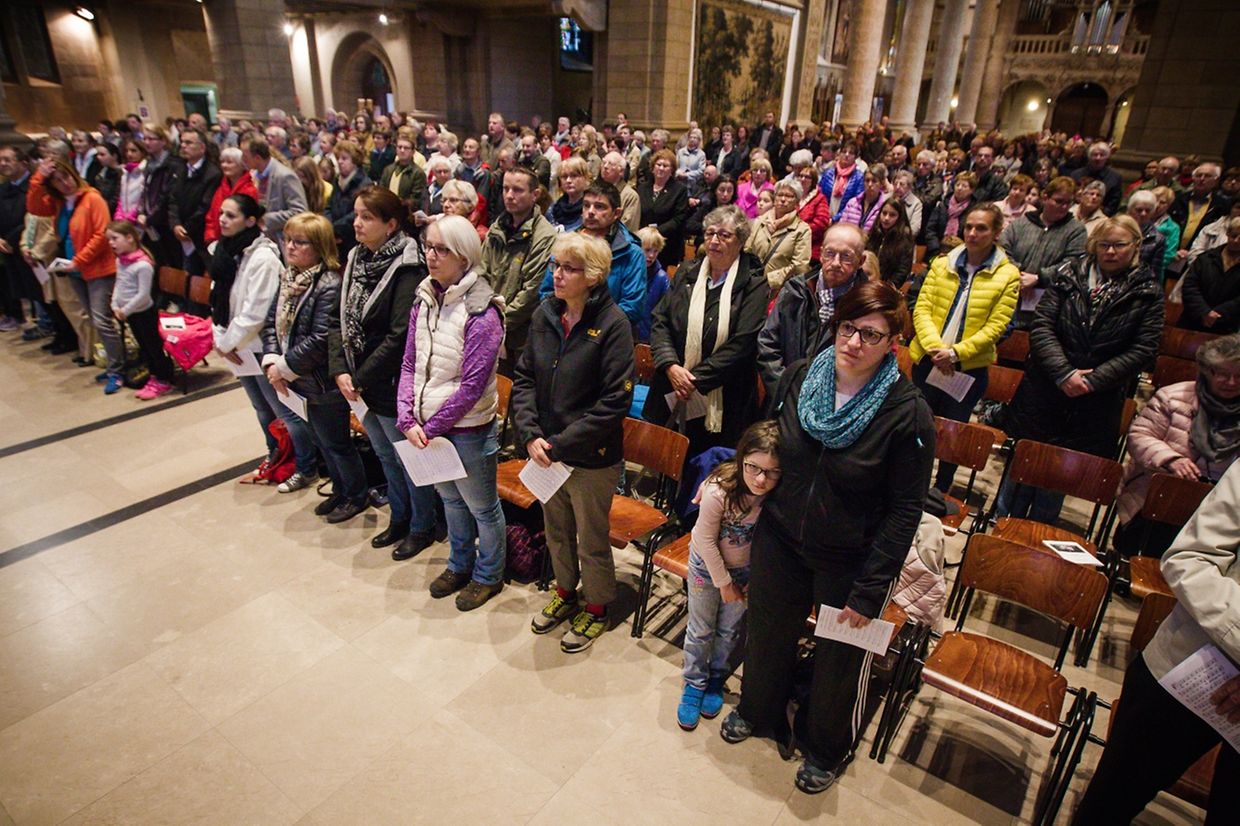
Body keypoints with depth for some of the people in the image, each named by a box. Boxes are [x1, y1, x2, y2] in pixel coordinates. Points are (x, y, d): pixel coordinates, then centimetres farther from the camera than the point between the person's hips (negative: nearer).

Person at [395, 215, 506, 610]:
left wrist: (432, 427, -15)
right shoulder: (424, 299, 1)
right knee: (450, 498, 24)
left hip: (468, 428, -6)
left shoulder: (481, 311, -19)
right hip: (428, 425, 7)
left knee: (482, 506, 13)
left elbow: (472, 385, -20)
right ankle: (460, 565, 46)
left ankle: (488, 575, 35)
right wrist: (408, 419, -9)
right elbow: (410, 364, 2)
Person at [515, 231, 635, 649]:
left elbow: (615, 400, -20)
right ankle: (565, 592, 49)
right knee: (556, 530, 24)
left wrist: (561, 444, -19)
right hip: (544, 452, 5)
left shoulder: (612, 323, -17)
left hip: (592, 458, -5)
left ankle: (595, 609, 39)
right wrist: (530, 435, -10)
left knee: (591, 540, 14)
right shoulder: (545, 314, -2)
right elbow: (524, 377, 3)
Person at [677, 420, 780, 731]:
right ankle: (694, 683, 36)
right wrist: (724, 583, -11)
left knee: (730, 630, 18)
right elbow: (706, 540, -20)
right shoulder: (719, 491, -35)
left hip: (748, 568, 2)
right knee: (701, 630, 13)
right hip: (708, 565, -2)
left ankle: (716, 678, 44)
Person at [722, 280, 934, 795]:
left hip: (849, 561, -3)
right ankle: (759, 713, 54)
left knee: (841, 659, 18)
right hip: (780, 540, 4)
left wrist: (870, 591, -16)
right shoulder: (799, 378, -8)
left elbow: (905, 511, -17)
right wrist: (757, 514, 8)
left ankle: (826, 748, 48)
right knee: (767, 633, 23)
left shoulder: (907, 414, -21)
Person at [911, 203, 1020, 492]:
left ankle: (940, 492, 30)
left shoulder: (1008, 275, -5)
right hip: (927, 360, 2)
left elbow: (996, 327, -10)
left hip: (970, 367, -2)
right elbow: (921, 309, -5)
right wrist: (935, 348, -19)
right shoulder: (942, 264, 1)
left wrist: (955, 353, -20)